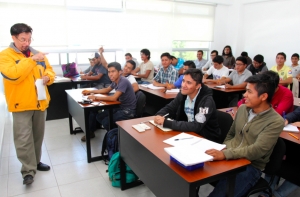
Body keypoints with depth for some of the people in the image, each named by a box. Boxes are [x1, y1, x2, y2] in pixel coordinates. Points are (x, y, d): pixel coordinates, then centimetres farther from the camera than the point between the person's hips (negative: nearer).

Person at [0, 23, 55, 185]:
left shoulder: (37, 54, 10)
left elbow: (50, 71, 14)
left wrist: (47, 77, -9)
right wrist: (31, 60, -22)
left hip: (40, 103, 5)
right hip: (21, 104, -5)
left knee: (38, 135, 15)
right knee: (24, 139, -3)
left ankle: (36, 161, 31)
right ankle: (28, 171, 8)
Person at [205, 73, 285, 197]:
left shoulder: (275, 121, -11)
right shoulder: (242, 109, 7)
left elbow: (257, 150, -22)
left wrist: (225, 154, -31)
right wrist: (222, 151, 0)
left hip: (250, 167, -5)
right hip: (227, 158, 5)